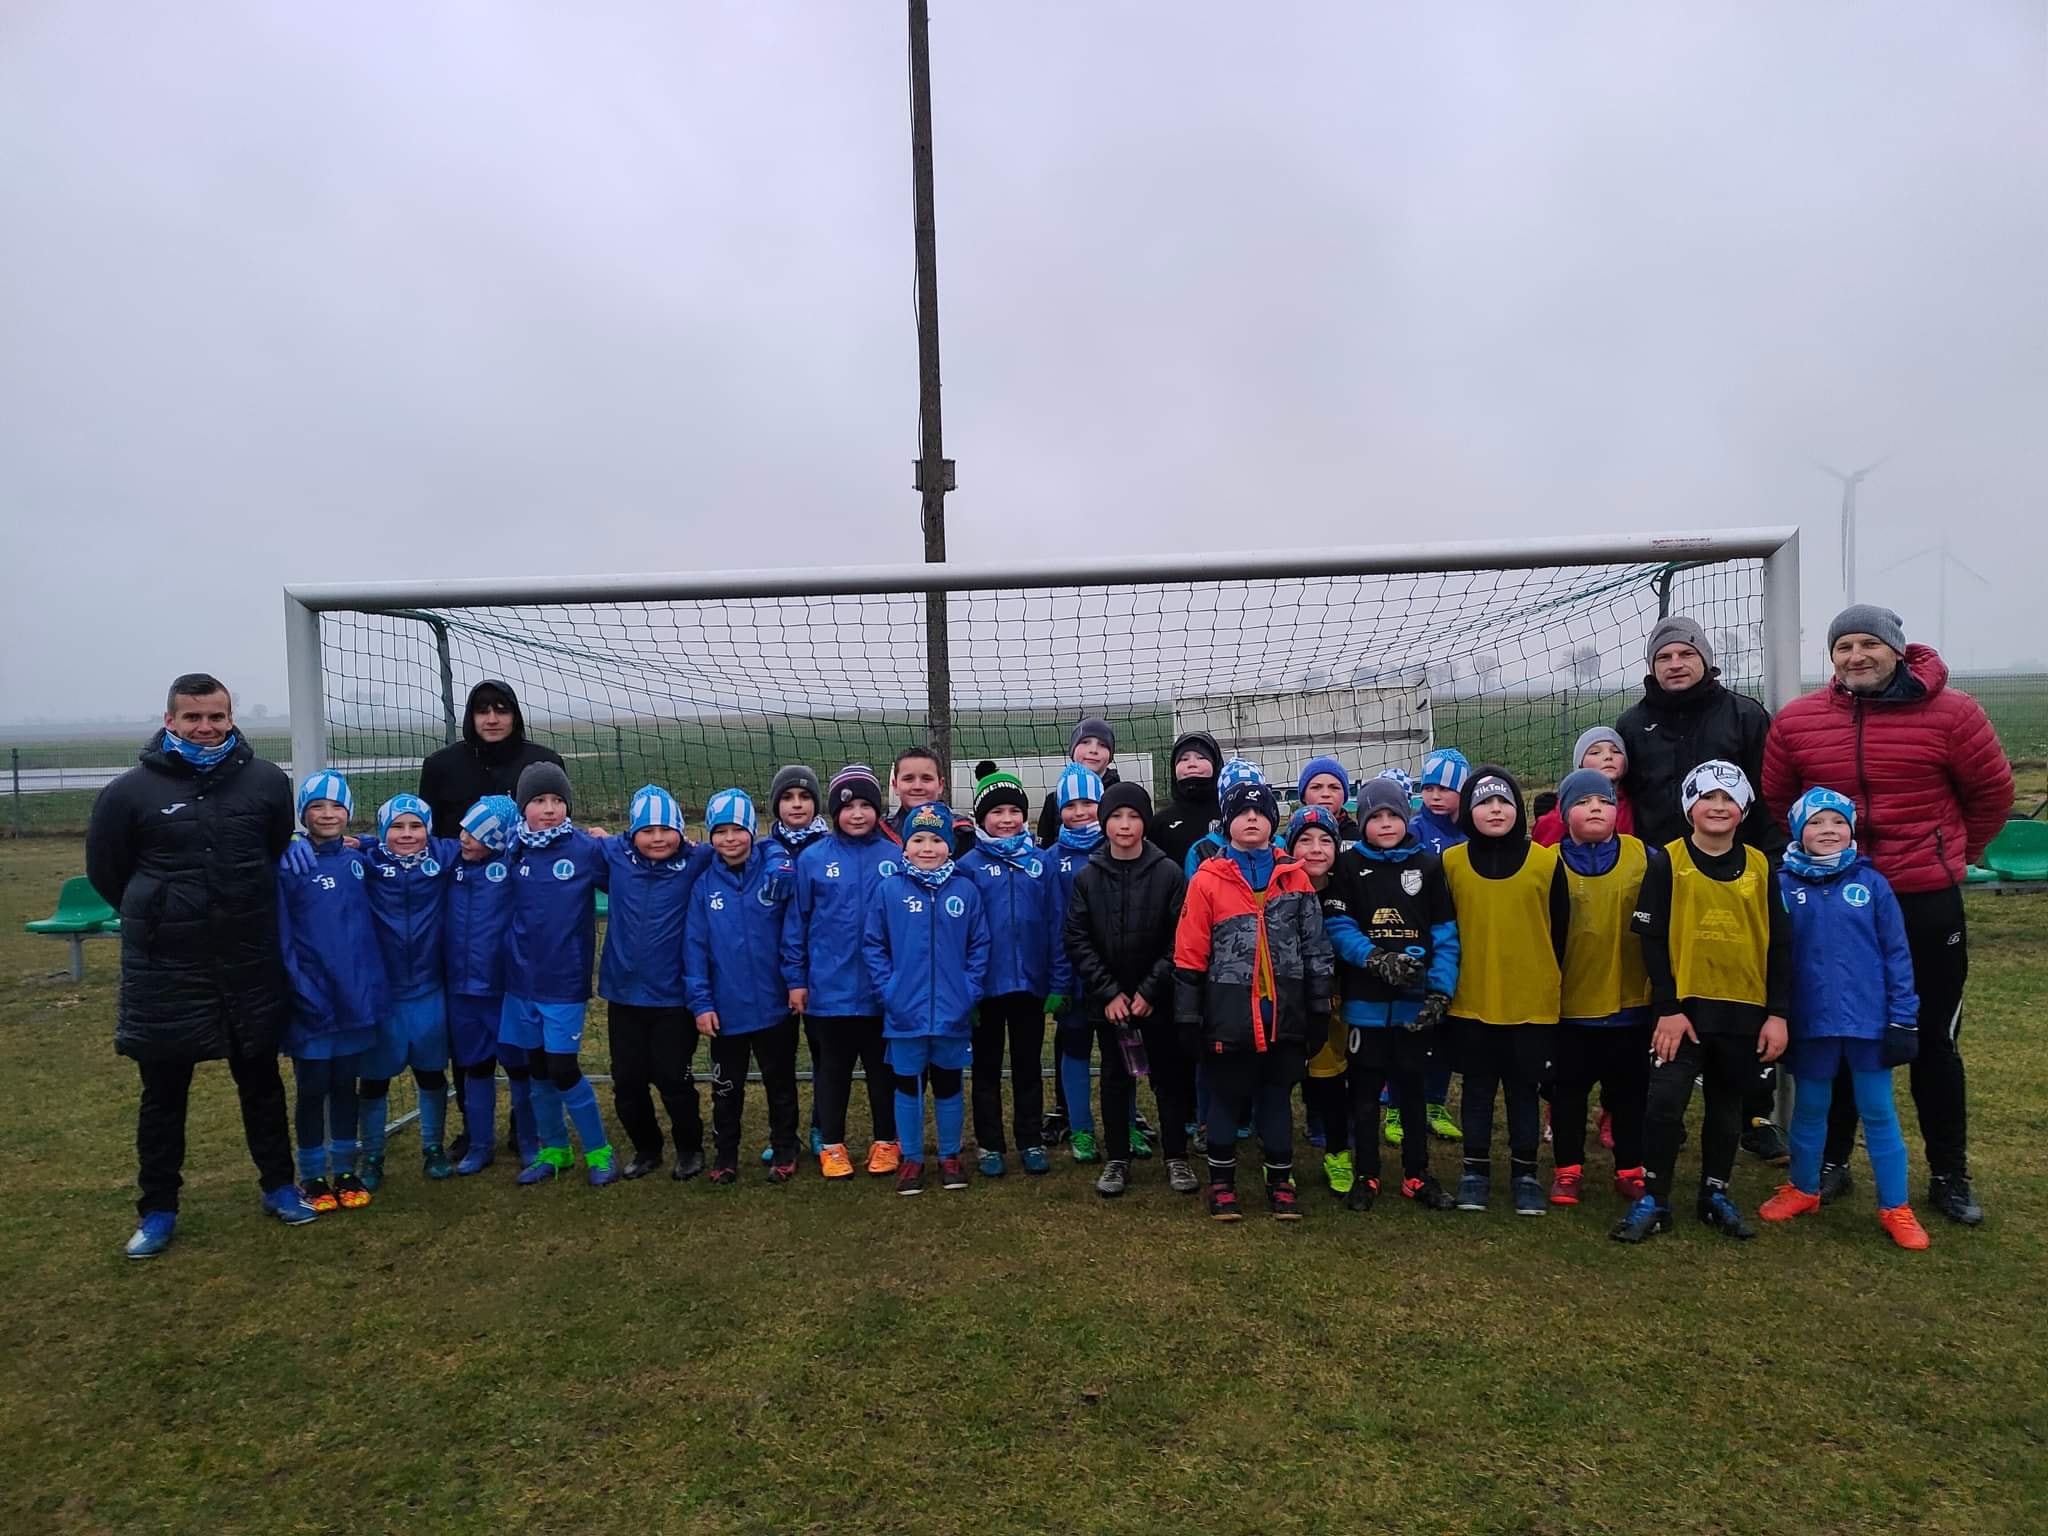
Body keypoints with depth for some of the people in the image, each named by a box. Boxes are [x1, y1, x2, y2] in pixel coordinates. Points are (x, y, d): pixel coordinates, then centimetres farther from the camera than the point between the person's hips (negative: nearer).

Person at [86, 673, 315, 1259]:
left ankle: (279, 1186, 30)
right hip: (164, 971, -1)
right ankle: (157, 1210, 26)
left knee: (262, 1083, 15)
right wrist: (158, 918, 10)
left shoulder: (268, 782, -4)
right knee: (163, 1094, 10)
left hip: (251, 968, 2)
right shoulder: (131, 791, -9)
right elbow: (105, 871, 6)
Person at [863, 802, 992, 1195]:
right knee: (908, 1086, 12)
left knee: (948, 1086, 15)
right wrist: (887, 989, -9)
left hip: (952, 1013, 1)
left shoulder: (965, 891, -3)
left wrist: (970, 990, -6)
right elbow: (872, 944, -1)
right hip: (904, 1014, -1)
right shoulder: (889, 889, -6)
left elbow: (979, 945, 2)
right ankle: (911, 1158, 27)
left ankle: (950, 1156, 31)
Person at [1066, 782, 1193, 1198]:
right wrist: (1108, 991, -10)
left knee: (1169, 1077, 8)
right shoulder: (1087, 876, -2)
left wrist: (1150, 990, -12)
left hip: (1158, 999, -1)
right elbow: (1076, 939, -3)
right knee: (1115, 1079, 11)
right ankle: (1117, 1160, 22)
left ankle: (1177, 1159, 22)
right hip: (1107, 1000, 1)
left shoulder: (1168, 872, -6)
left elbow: (1180, 939, -8)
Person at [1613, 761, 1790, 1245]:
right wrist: (1667, 1009, -11)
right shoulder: (1666, 862, -6)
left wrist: (1778, 1014, 1)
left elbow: (1780, 945, 5)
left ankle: (1716, 1195, 31)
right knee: (1665, 1102, -8)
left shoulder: (1760, 866, 3)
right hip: (1683, 1007, -3)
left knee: (1727, 1106, 15)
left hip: (1744, 1011, 3)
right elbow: (1652, 940, -7)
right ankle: (1652, 1200, 5)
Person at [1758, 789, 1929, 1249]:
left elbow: (1896, 954, -1)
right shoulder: (1783, 886, -4)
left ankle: (1895, 1208, 21)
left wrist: (1903, 1020, -4)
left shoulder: (1872, 884, -3)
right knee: (1809, 1110, 16)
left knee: (1878, 1114, 9)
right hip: (1810, 1021, 1)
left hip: (1869, 1020, 0)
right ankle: (1802, 1189, 32)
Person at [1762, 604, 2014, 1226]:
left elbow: (1991, 793, 5)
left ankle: (1950, 1176, 27)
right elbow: (1776, 803, 10)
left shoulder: (1950, 713, -8)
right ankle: (1832, 1162, 28)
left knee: (1933, 1041, 10)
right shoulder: (1796, 721, -3)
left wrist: (1954, 854, 12)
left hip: (1927, 903, -1)